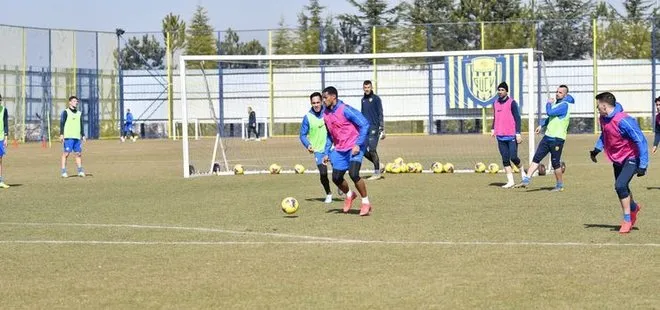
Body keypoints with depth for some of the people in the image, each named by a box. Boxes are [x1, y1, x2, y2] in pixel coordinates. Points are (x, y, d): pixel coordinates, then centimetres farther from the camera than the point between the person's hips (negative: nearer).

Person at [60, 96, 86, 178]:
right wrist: (61, 134, -14)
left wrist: (83, 135, 19)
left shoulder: (79, 113, 18)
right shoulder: (66, 112, 0)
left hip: (77, 137, 6)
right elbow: (62, 123, -5)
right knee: (66, 153, -7)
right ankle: (63, 171, -5)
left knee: (79, 153, 3)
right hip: (68, 137, -6)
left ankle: (80, 171, 8)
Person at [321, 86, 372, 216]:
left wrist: (358, 144, -20)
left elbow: (364, 124, -17)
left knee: (353, 174, -23)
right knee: (336, 178, 5)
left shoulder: (345, 110, -16)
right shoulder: (326, 114, 7)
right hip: (339, 150, 7)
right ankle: (349, 195, 36)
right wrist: (328, 153, 13)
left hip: (354, 148, -7)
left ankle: (366, 202, -6)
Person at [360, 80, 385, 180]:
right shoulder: (363, 100, 16)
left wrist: (382, 129, -12)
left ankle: (377, 173, -1)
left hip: (374, 128, -7)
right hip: (365, 128, 7)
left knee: (372, 150, -10)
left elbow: (380, 114, -7)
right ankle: (378, 167, 18)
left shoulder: (376, 99, -4)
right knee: (364, 151, 2)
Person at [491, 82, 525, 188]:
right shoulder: (495, 103, 11)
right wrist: (493, 129, 10)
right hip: (500, 136, 5)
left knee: (513, 157, -8)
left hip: (511, 135, -5)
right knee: (505, 159, 3)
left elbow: (517, 118, -7)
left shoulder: (512, 103, -6)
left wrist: (518, 133, -13)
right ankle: (510, 181, 7)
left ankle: (522, 171, 20)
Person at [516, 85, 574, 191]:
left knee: (555, 163, 0)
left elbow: (549, 112, -23)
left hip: (557, 138, -9)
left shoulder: (564, 105, -14)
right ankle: (526, 180, -2)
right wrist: (542, 126, 21)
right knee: (536, 158, 1)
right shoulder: (557, 103, 16)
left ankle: (560, 185, 15)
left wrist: (549, 103, -5)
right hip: (548, 136, 9)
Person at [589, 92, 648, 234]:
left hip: (631, 158, -8)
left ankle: (627, 220, -8)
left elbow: (640, 141, -26)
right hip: (616, 158, 8)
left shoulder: (623, 121, -29)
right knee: (621, 187, 17)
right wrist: (597, 149, 2)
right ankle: (633, 207, 47)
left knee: (620, 185, -22)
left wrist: (642, 165, -26)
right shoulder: (604, 118, -2)